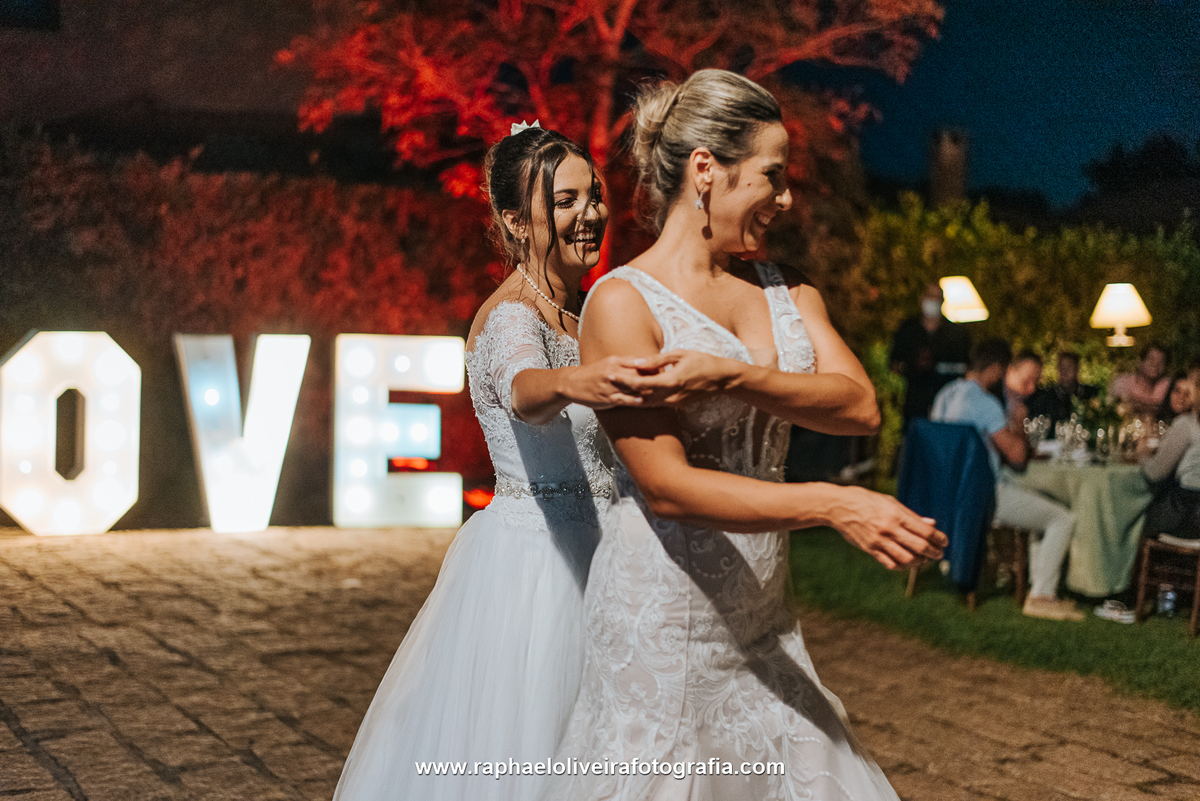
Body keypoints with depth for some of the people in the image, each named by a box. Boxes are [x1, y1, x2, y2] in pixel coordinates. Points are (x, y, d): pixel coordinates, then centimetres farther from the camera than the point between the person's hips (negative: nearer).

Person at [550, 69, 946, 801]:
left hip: (763, 615, 6)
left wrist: (731, 377, -22)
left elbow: (862, 408, -6)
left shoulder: (788, 293, 11)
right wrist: (834, 505, -25)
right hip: (663, 612, -6)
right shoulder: (622, 301, -10)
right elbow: (666, 486, -18)